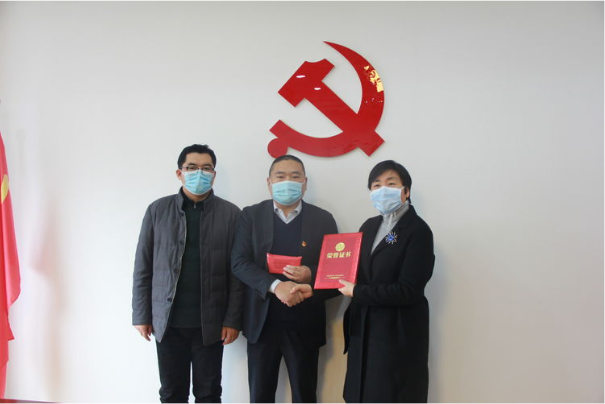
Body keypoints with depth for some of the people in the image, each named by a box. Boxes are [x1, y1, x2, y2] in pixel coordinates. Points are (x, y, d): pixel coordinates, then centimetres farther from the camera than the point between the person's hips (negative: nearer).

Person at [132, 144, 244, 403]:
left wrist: (233, 320, -6)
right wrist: (141, 315, 1)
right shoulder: (158, 210, 3)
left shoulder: (230, 214, -1)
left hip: (210, 323, -1)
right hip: (168, 321, 1)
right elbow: (143, 267, 4)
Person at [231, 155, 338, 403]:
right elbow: (239, 262, -7)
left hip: (304, 324, 0)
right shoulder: (251, 215, 3)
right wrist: (276, 286, -22)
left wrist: (311, 275, -20)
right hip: (262, 322, 1)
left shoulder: (323, 219, 3)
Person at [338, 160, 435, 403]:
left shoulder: (418, 231, -11)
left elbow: (408, 291, -18)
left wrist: (357, 292, -14)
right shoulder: (369, 226, 11)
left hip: (397, 333, -6)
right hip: (363, 329, 7)